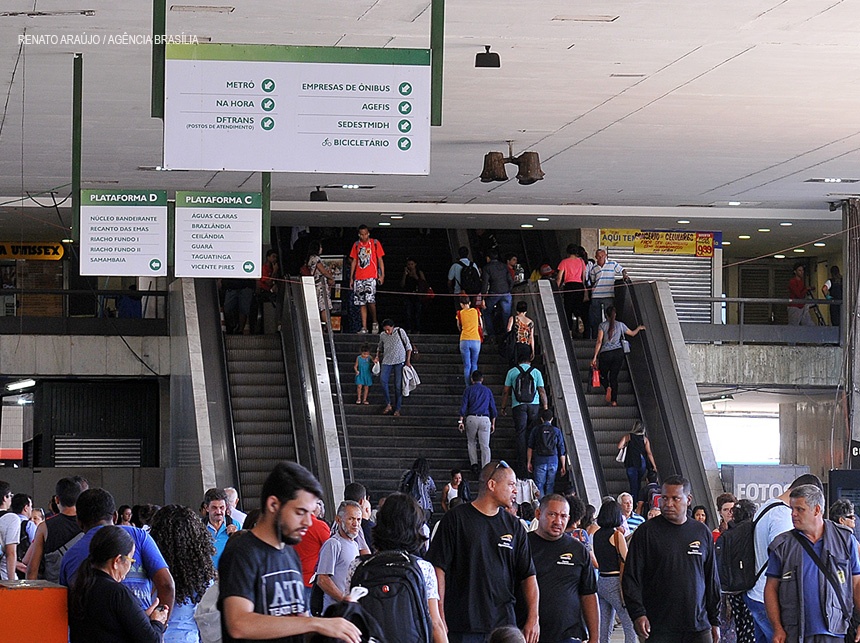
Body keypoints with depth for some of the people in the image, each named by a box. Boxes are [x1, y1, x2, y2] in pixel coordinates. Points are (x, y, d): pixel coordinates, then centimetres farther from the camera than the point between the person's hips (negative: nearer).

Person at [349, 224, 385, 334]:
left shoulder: (375, 243, 4)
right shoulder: (356, 245, 13)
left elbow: (380, 259, 5)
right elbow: (354, 261, 16)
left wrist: (382, 275, -4)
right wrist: (351, 278, 12)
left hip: (371, 276, -4)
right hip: (359, 278, 4)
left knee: (370, 300, -19)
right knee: (362, 303, 1)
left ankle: (374, 322, 0)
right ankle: (364, 327, 3)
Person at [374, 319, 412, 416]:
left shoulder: (400, 332, -3)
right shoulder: (382, 335, 8)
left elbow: (408, 346, 2)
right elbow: (380, 347, 25)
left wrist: (408, 360, -4)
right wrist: (377, 356, 7)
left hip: (400, 361, -3)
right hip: (387, 362, 3)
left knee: (398, 385, -2)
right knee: (382, 380, -20)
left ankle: (397, 409, 5)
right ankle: (388, 404, -11)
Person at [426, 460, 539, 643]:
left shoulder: (513, 525, 13)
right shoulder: (456, 519, 0)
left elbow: (528, 575, 13)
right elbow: (439, 568, -2)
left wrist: (533, 618, 2)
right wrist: (439, 618, -8)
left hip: (503, 625, 4)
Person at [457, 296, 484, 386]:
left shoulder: (460, 313, 3)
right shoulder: (476, 311, 5)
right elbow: (481, 326, 15)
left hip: (464, 340, -1)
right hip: (476, 340, 1)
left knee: (467, 366, 3)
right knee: (474, 364, 10)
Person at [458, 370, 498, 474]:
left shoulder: (469, 390, 8)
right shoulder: (487, 391, 14)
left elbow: (463, 406, 0)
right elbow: (493, 408, 13)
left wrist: (461, 421, 1)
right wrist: (493, 424, 18)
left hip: (471, 418, -1)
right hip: (485, 419, 1)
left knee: (471, 442, 18)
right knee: (485, 445, -2)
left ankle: (474, 463, 6)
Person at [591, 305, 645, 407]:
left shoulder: (602, 325, -1)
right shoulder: (620, 325, 6)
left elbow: (599, 341, -9)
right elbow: (632, 333, 22)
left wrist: (595, 357, -9)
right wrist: (639, 328, 44)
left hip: (605, 354, -2)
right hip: (618, 353, 2)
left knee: (603, 375, 14)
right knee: (614, 377, 9)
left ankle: (608, 387, -20)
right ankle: (614, 400, 0)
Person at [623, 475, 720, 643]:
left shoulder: (702, 532, 11)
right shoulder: (647, 532, 0)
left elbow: (712, 580, 17)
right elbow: (631, 578, -1)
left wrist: (715, 620, 14)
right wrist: (638, 614, -14)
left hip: (699, 629, 3)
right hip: (659, 629, -3)